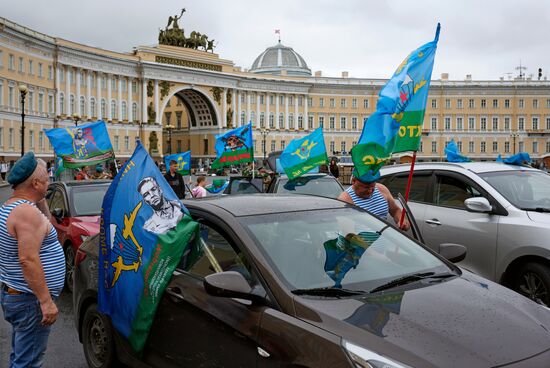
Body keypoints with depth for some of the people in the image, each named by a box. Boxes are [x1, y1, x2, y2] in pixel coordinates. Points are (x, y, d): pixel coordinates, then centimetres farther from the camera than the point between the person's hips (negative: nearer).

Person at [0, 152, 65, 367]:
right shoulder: (27, 212, -21)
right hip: (30, 300, -10)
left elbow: (44, 223, 25)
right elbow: (28, 259, -27)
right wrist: (46, 301, -25)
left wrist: (40, 200, 10)